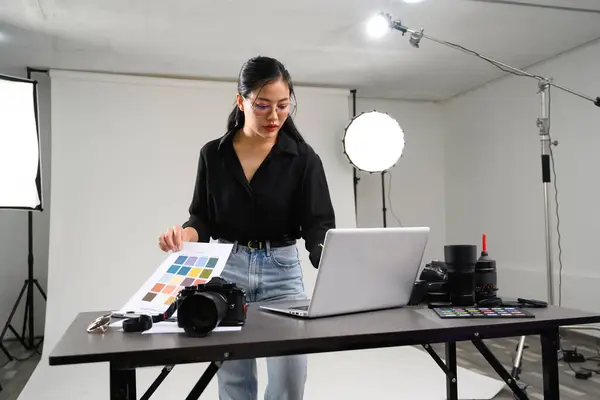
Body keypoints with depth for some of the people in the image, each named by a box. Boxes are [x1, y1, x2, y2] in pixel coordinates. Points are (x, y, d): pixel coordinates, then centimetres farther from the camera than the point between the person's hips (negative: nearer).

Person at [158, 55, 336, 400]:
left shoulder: (303, 158, -7)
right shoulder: (213, 154, 0)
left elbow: (319, 224, -14)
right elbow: (203, 218, 4)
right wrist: (184, 234, -19)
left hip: (282, 271, -1)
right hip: (226, 269, 2)